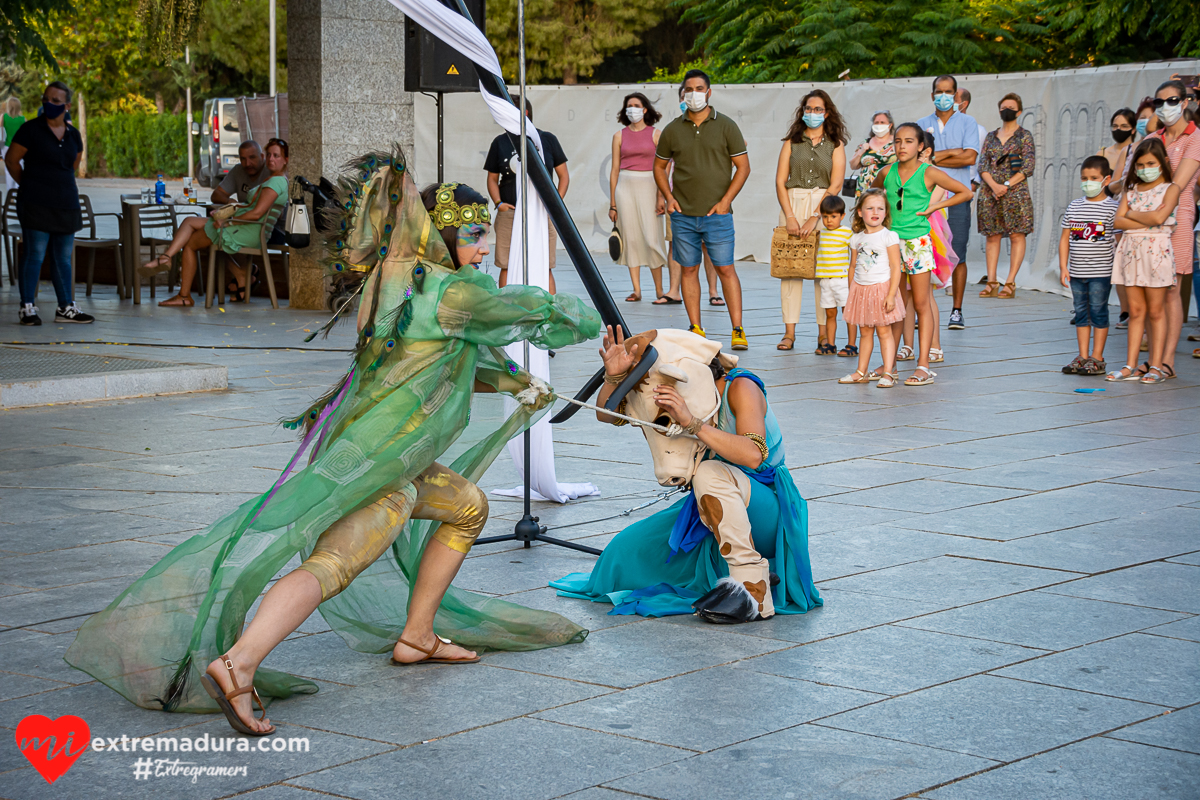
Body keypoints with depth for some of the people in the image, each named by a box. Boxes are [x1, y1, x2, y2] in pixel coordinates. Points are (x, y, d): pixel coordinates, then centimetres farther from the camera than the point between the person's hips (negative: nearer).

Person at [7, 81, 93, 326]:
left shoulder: (73, 135, 10)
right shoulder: (31, 129, -5)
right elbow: (11, 160, 0)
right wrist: (28, 184, 7)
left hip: (66, 203, 5)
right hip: (36, 204, -5)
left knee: (63, 257, 9)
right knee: (35, 254, -7)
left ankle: (66, 307, 15)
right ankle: (27, 307, -2)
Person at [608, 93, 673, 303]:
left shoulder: (655, 134, 3)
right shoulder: (619, 136, 8)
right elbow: (615, 170, 9)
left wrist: (661, 197, -9)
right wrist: (613, 203, 6)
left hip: (648, 187, -2)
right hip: (625, 187, 2)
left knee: (652, 239, -7)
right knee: (630, 238, 0)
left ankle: (659, 290, 1)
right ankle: (636, 290, 5)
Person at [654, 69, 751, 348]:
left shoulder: (726, 126, 1)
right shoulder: (672, 130, 7)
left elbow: (743, 167, 2)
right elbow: (659, 166, 18)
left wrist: (725, 201, -7)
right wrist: (668, 197, 3)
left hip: (717, 214, -2)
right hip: (682, 215, 2)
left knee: (726, 269, -5)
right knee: (689, 270, 5)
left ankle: (738, 330, -2)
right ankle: (695, 329, 12)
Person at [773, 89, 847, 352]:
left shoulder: (835, 144, 7)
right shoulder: (792, 142, 11)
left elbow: (835, 185, -2)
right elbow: (780, 181, 4)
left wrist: (813, 219, -11)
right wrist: (790, 217, -8)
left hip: (824, 207, -1)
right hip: (792, 204, 2)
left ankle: (824, 334, -4)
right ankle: (789, 331, 1)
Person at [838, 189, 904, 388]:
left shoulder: (889, 237, -9)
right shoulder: (856, 239, 7)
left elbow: (895, 267, -12)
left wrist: (891, 295, -18)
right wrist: (851, 294, 12)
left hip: (882, 288, -5)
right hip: (860, 289, 5)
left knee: (883, 331, -4)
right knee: (865, 331, 12)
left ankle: (888, 373, -1)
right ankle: (861, 372, 18)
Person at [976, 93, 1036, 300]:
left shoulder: (1024, 136, 3)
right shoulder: (991, 137, 14)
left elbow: (1029, 167, -5)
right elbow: (982, 165, 7)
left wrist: (1007, 185, -14)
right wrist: (993, 185, -11)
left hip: (1015, 192, -4)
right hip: (990, 192, 4)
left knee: (1017, 235, -6)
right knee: (992, 236, 2)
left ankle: (1010, 283, -5)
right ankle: (991, 283, 3)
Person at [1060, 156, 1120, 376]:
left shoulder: (1113, 208, -5)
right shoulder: (1074, 207, 8)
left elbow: (1121, 238, -6)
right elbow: (1065, 238, 10)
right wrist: (1063, 267, 4)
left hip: (1101, 272, -5)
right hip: (1076, 272, 5)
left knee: (1098, 311, -1)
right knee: (1081, 312, 9)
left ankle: (1097, 358, 6)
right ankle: (1083, 357, 16)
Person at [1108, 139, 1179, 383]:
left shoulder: (1170, 189, -1)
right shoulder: (1131, 190, 13)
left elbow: (1159, 216, -17)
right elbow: (1118, 221, 2)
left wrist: (1132, 214, -3)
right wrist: (1147, 221, -10)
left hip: (1156, 251, -4)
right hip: (1131, 250, 4)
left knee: (1156, 311, 0)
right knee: (1136, 310, 6)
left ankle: (1156, 367, 3)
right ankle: (1131, 366, 7)